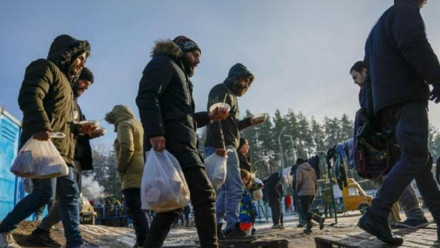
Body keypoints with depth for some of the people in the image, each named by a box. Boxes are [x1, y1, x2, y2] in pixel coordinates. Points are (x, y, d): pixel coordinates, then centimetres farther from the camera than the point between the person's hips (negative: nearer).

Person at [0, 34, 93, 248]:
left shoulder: (64, 79, 29)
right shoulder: (45, 67, 1)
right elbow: (29, 97, -18)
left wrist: (78, 128, 16)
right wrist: (41, 126, -32)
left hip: (62, 148, 10)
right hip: (43, 142, -10)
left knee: (70, 194, 4)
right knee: (43, 192, -8)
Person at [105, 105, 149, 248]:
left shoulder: (124, 125, 0)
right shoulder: (138, 124, 27)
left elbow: (127, 149, -16)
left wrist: (120, 169, -6)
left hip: (133, 174, -9)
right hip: (142, 173, 9)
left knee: (134, 209, -12)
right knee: (136, 209, 11)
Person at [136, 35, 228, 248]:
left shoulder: (180, 74, 33)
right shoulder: (163, 63, 5)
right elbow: (146, 96, -13)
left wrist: (209, 116, 23)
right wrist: (155, 133, -26)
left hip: (180, 144, 10)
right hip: (172, 142, -10)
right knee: (205, 195, -12)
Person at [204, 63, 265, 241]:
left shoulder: (231, 96, 27)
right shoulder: (220, 90, -2)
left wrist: (249, 122, 17)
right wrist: (219, 144, -26)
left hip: (227, 147, 10)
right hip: (221, 147, -10)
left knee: (227, 189, 11)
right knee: (235, 188, -10)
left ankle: (214, 227, 14)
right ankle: (232, 229, -6)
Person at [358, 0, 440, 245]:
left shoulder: (376, 31, 31)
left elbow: (371, 69, 30)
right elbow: (415, 46, -15)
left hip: (386, 104, 9)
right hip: (407, 96, -9)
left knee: (420, 160, 8)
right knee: (415, 157, -17)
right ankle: (376, 215, -27)